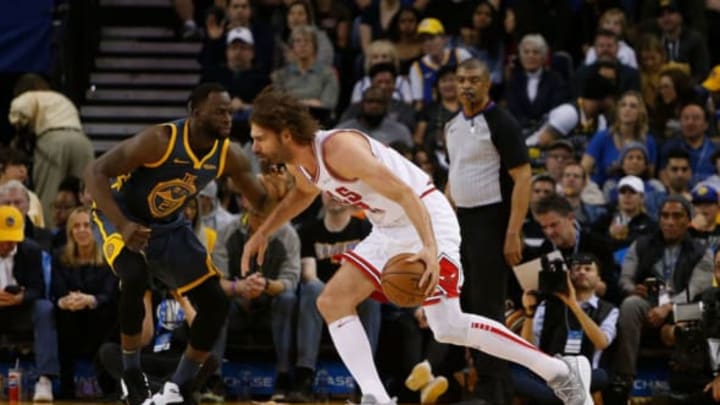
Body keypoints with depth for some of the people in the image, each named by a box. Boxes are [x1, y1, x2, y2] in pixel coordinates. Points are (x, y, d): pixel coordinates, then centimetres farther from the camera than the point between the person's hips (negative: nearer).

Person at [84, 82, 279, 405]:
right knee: (134, 276, -35)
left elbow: (263, 203, -2)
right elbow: (95, 173, -31)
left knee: (215, 304, -3)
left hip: (169, 226, 6)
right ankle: (131, 375, -18)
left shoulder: (228, 155, -14)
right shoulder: (159, 141, -31)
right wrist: (122, 226, -43)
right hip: (122, 216, -6)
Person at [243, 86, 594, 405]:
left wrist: (429, 249, -43)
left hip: (426, 219, -10)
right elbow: (304, 193, 30)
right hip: (389, 231, 10)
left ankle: (561, 371, -7)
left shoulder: (338, 148, -27)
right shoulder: (297, 164, 2)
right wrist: (263, 233, 25)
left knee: (449, 329, -16)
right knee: (332, 302, 0)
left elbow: (403, 192, -32)